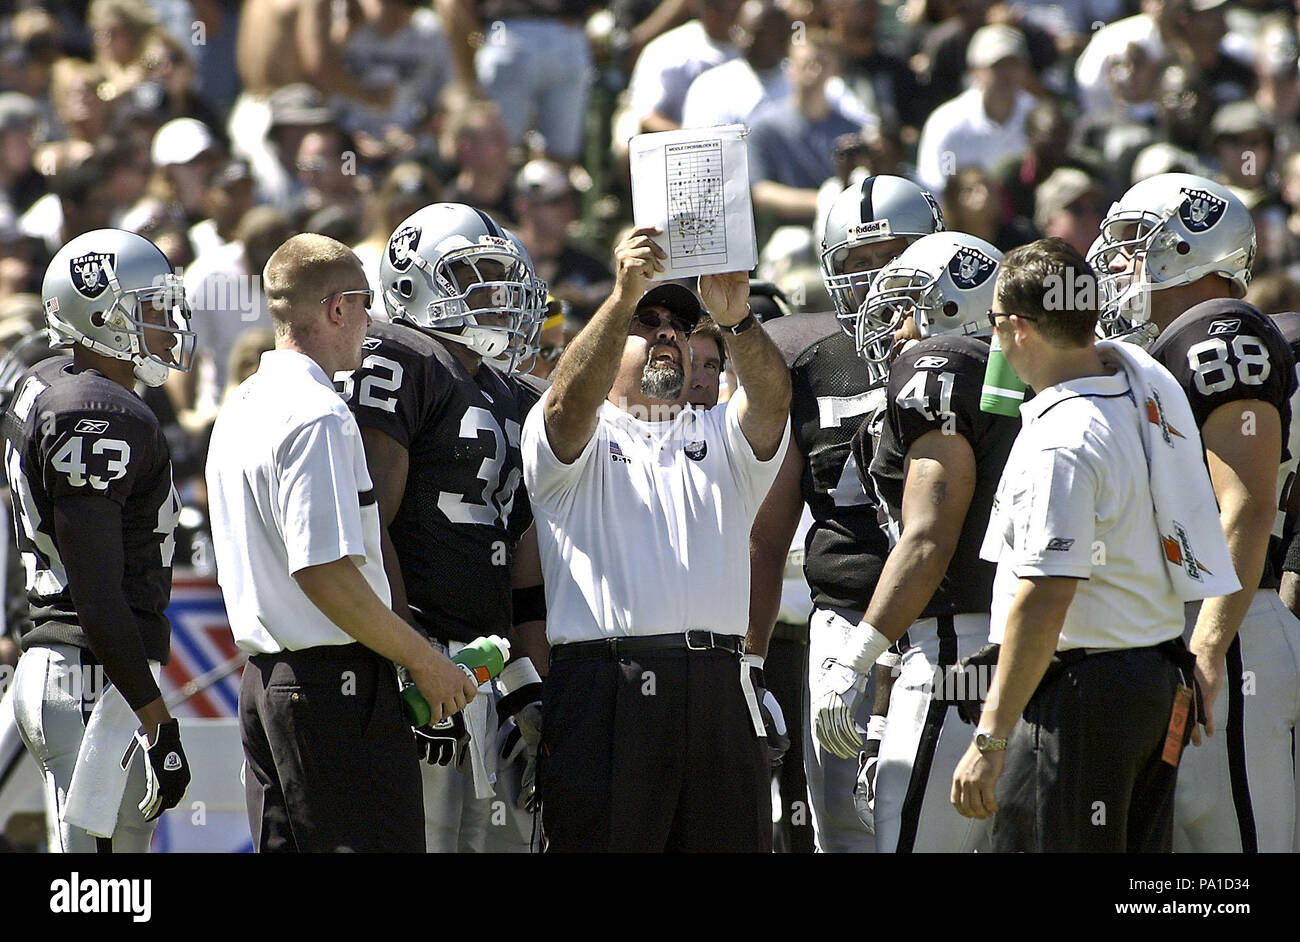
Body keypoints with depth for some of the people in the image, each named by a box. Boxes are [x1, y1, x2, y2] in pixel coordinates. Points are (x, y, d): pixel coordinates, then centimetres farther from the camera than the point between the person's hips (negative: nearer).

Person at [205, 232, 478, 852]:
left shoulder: (238, 411, 16)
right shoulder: (318, 417, -15)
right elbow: (326, 573, -21)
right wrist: (426, 662, -13)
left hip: (262, 678, 10)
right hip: (336, 679, -10)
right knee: (377, 845, -8)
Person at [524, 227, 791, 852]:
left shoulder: (721, 439, 20)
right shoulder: (572, 437, 11)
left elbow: (771, 398, -1)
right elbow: (572, 401, -13)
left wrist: (735, 319, -23)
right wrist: (624, 296, -27)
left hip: (719, 685, 3)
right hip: (606, 685, -3)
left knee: (732, 844, 3)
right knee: (606, 844, -5)